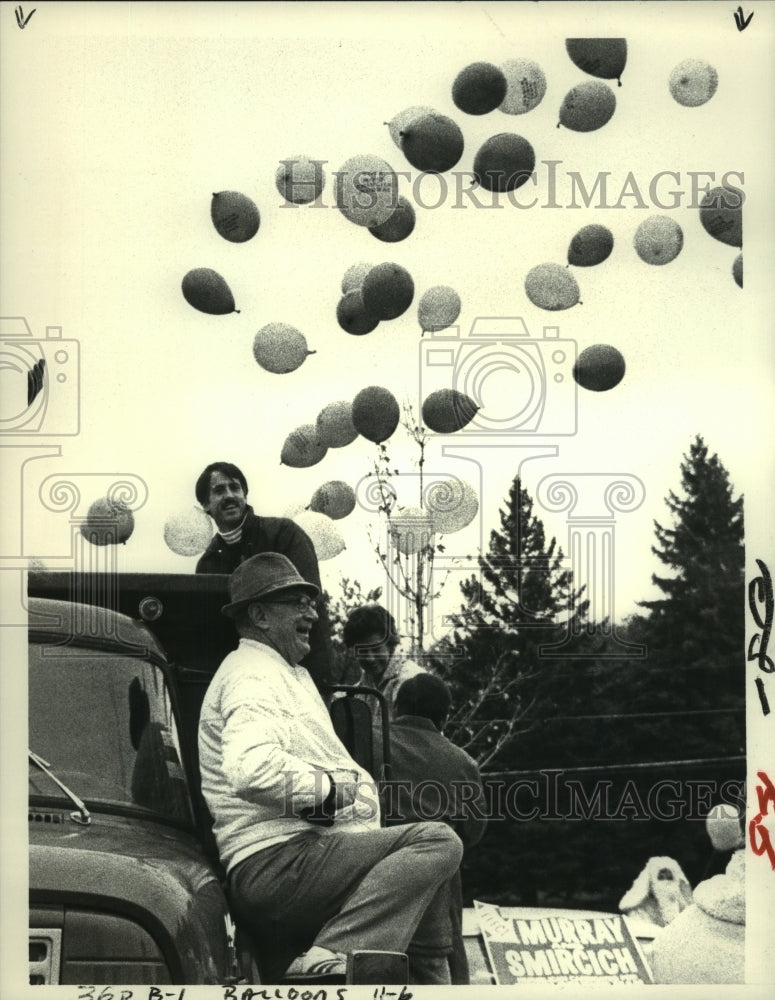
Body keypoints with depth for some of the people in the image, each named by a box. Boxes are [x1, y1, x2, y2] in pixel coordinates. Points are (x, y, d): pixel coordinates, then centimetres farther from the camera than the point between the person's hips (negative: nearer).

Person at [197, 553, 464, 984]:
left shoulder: (292, 674, 29)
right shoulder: (250, 676, -6)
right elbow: (252, 770, -27)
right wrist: (329, 787, -13)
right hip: (275, 864, -10)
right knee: (439, 842, -23)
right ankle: (328, 961, -28)